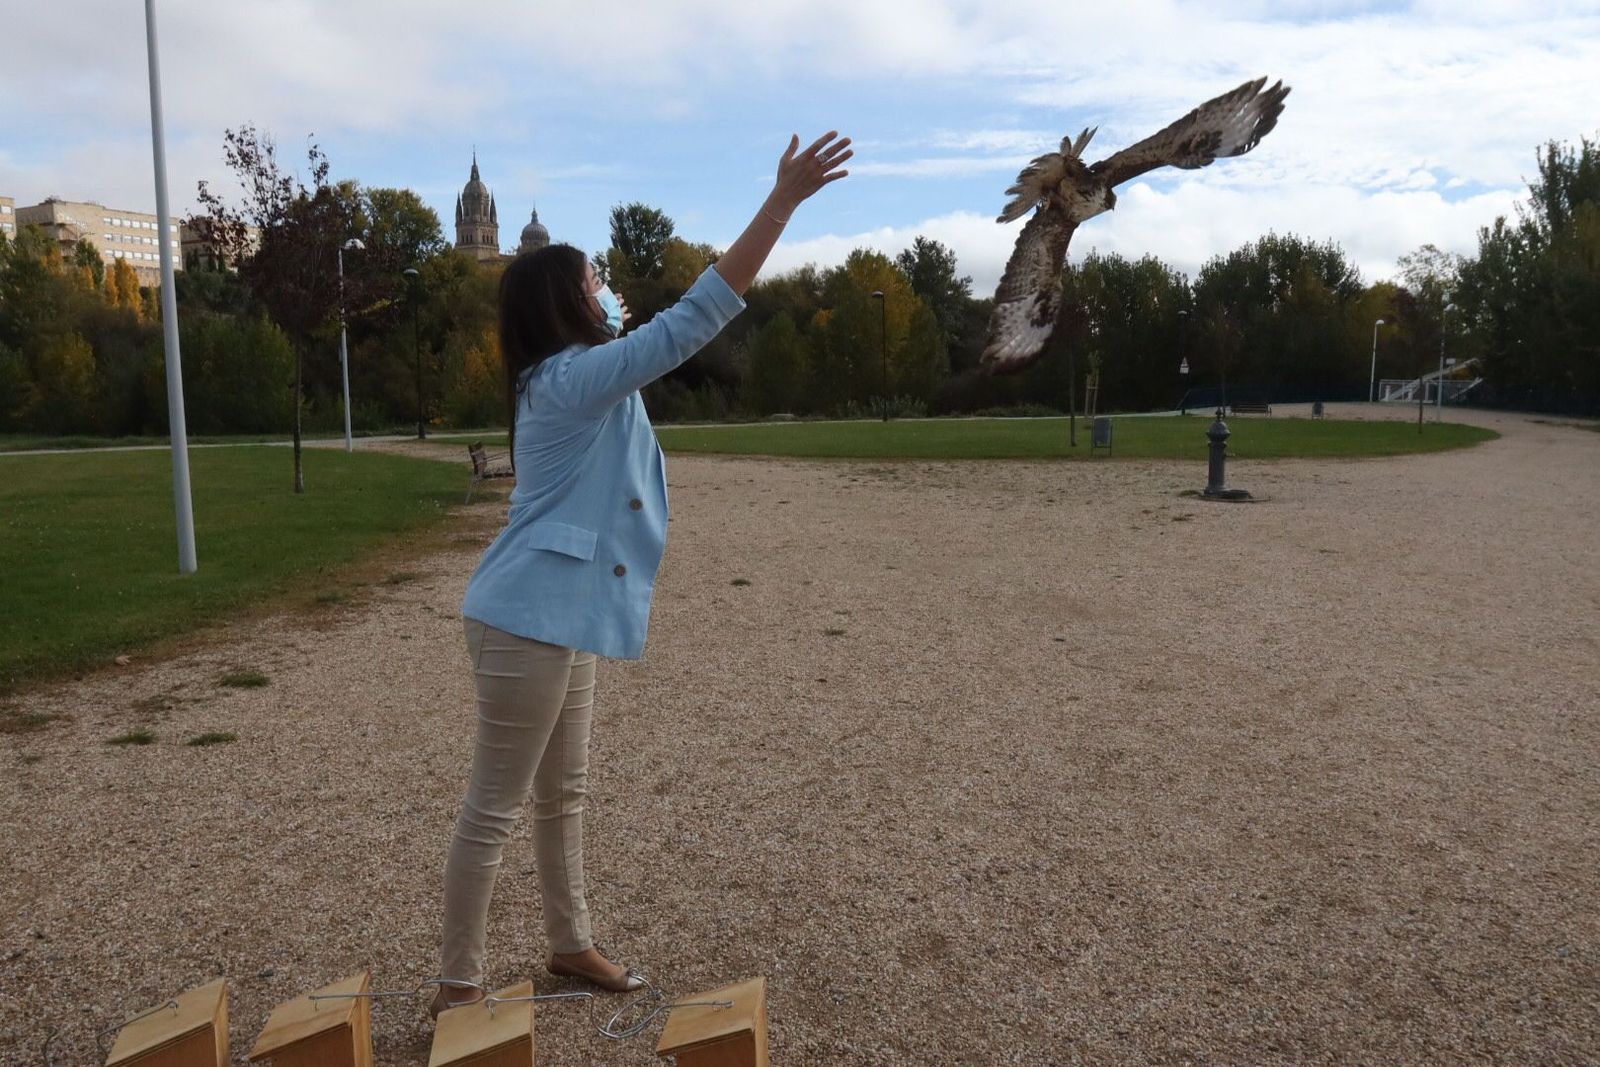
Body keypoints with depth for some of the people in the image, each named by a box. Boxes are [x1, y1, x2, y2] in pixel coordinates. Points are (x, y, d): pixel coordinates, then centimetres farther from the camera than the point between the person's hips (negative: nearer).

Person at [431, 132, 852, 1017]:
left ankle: (569, 945, 35)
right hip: (530, 620, -10)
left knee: (563, 794, 19)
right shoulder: (574, 377, -17)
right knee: (495, 806, 1)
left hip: (556, 616, 10)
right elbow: (695, 320, -24)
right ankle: (456, 986, 16)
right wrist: (782, 201, -23)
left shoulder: (567, 379, 13)